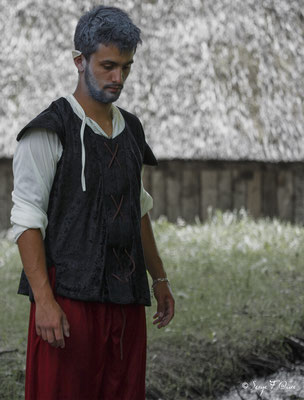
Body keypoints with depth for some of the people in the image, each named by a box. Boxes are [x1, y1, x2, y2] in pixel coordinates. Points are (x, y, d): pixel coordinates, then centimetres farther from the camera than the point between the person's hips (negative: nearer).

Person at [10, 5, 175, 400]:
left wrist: (160, 279, 21)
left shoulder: (130, 129, 14)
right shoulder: (49, 131, -7)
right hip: (69, 295, -6)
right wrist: (44, 300, -19)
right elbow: (27, 219, -11)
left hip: (126, 299, 6)